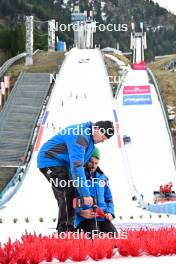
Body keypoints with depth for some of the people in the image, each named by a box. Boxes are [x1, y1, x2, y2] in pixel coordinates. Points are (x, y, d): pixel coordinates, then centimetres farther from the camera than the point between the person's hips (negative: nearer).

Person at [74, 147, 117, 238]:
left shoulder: (102, 177, 20)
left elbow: (108, 198, 26)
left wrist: (109, 212, 6)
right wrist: (81, 212, -21)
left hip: (103, 217, 5)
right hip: (84, 218, -5)